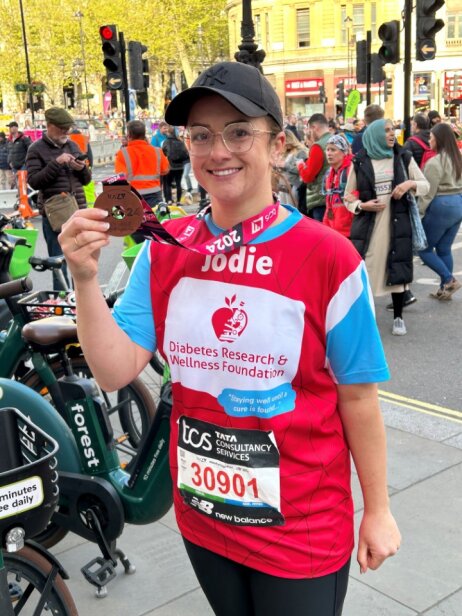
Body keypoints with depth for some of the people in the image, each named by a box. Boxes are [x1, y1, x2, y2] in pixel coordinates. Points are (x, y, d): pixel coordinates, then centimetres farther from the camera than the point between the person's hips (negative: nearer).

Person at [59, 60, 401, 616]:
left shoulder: (328, 257, -16)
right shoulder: (166, 250, -5)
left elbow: (357, 396, -10)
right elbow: (115, 371, -12)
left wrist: (377, 511, -2)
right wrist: (86, 279, -26)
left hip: (303, 530, -4)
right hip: (201, 517, 4)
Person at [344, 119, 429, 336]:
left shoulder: (404, 158, 5)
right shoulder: (359, 162, 1)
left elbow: (426, 186, 11)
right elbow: (348, 198, 6)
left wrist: (411, 183, -10)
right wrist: (362, 206, -14)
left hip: (397, 223, 1)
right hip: (367, 225, -1)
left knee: (397, 269, 5)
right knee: (362, 270, -4)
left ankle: (398, 317, 19)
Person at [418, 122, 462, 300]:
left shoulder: (435, 162, -16)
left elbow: (428, 192, -16)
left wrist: (417, 213, -11)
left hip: (440, 207, -8)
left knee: (424, 248, 4)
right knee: (444, 249, 14)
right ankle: (445, 288, 18)